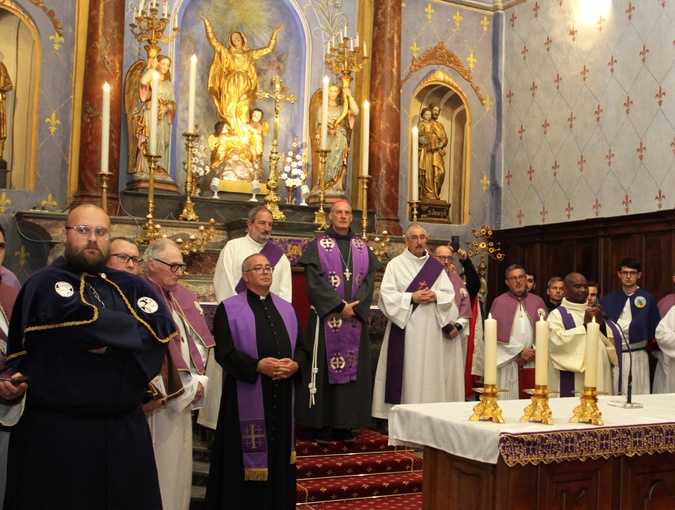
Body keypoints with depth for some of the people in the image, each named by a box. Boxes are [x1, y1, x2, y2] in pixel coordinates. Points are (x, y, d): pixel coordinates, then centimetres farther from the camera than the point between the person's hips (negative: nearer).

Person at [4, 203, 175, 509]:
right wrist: (134, 332, -7)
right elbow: (87, 320, -22)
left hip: (126, 429, 5)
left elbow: (164, 327, -4)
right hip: (57, 431, -5)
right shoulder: (45, 283, -3)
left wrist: (112, 344, -16)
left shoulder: (130, 286, 12)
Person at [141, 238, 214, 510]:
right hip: (158, 401, -7)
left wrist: (199, 382, -1)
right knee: (162, 470, -1)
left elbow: (201, 343, 13)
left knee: (180, 466, 12)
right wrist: (186, 389, -14)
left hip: (184, 399, 7)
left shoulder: (184, 297, 12)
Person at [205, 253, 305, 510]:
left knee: (279, 453, 10)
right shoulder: (229, 309, -2)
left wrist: (295, 364, -9)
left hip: (282, 396, 5)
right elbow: (224, 352, -10)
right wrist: (257, 366, -21)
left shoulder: (286, 309, 14)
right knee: (249, 458, 0)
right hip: (247, 398, -5)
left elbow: (301, 346, 13)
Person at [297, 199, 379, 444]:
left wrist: (355, 307, -11)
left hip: (356, 319, 4)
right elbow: (315, 282, -8)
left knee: (353, 368, 4)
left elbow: (369, 280, 4)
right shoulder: (317, 246, 2)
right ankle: (321, 425, 4)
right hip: (325, 318, -4)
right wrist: (339, 306, -15)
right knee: (325, 368, -2)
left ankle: (345, 425, 10)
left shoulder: (363, 248, 13)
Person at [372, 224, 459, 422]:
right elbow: (387, 294, -5)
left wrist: (436, 296, -11)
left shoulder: (436, 266, 13)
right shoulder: (396, 264, 4)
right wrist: (412, 298, -15)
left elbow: (449, 294, 9)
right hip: (405, 328, -3)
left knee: (430, 371, 1)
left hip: (430, 329, 3)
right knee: (406, 372, -5)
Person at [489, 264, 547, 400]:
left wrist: (533, 353, -6)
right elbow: (497, 333, -4)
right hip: (508, 362, -2)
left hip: (533, 363, 2)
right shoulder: (499, 302, 4)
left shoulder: (537, 301, 13)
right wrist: (520, 351, -8)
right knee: (509, 397, -4)